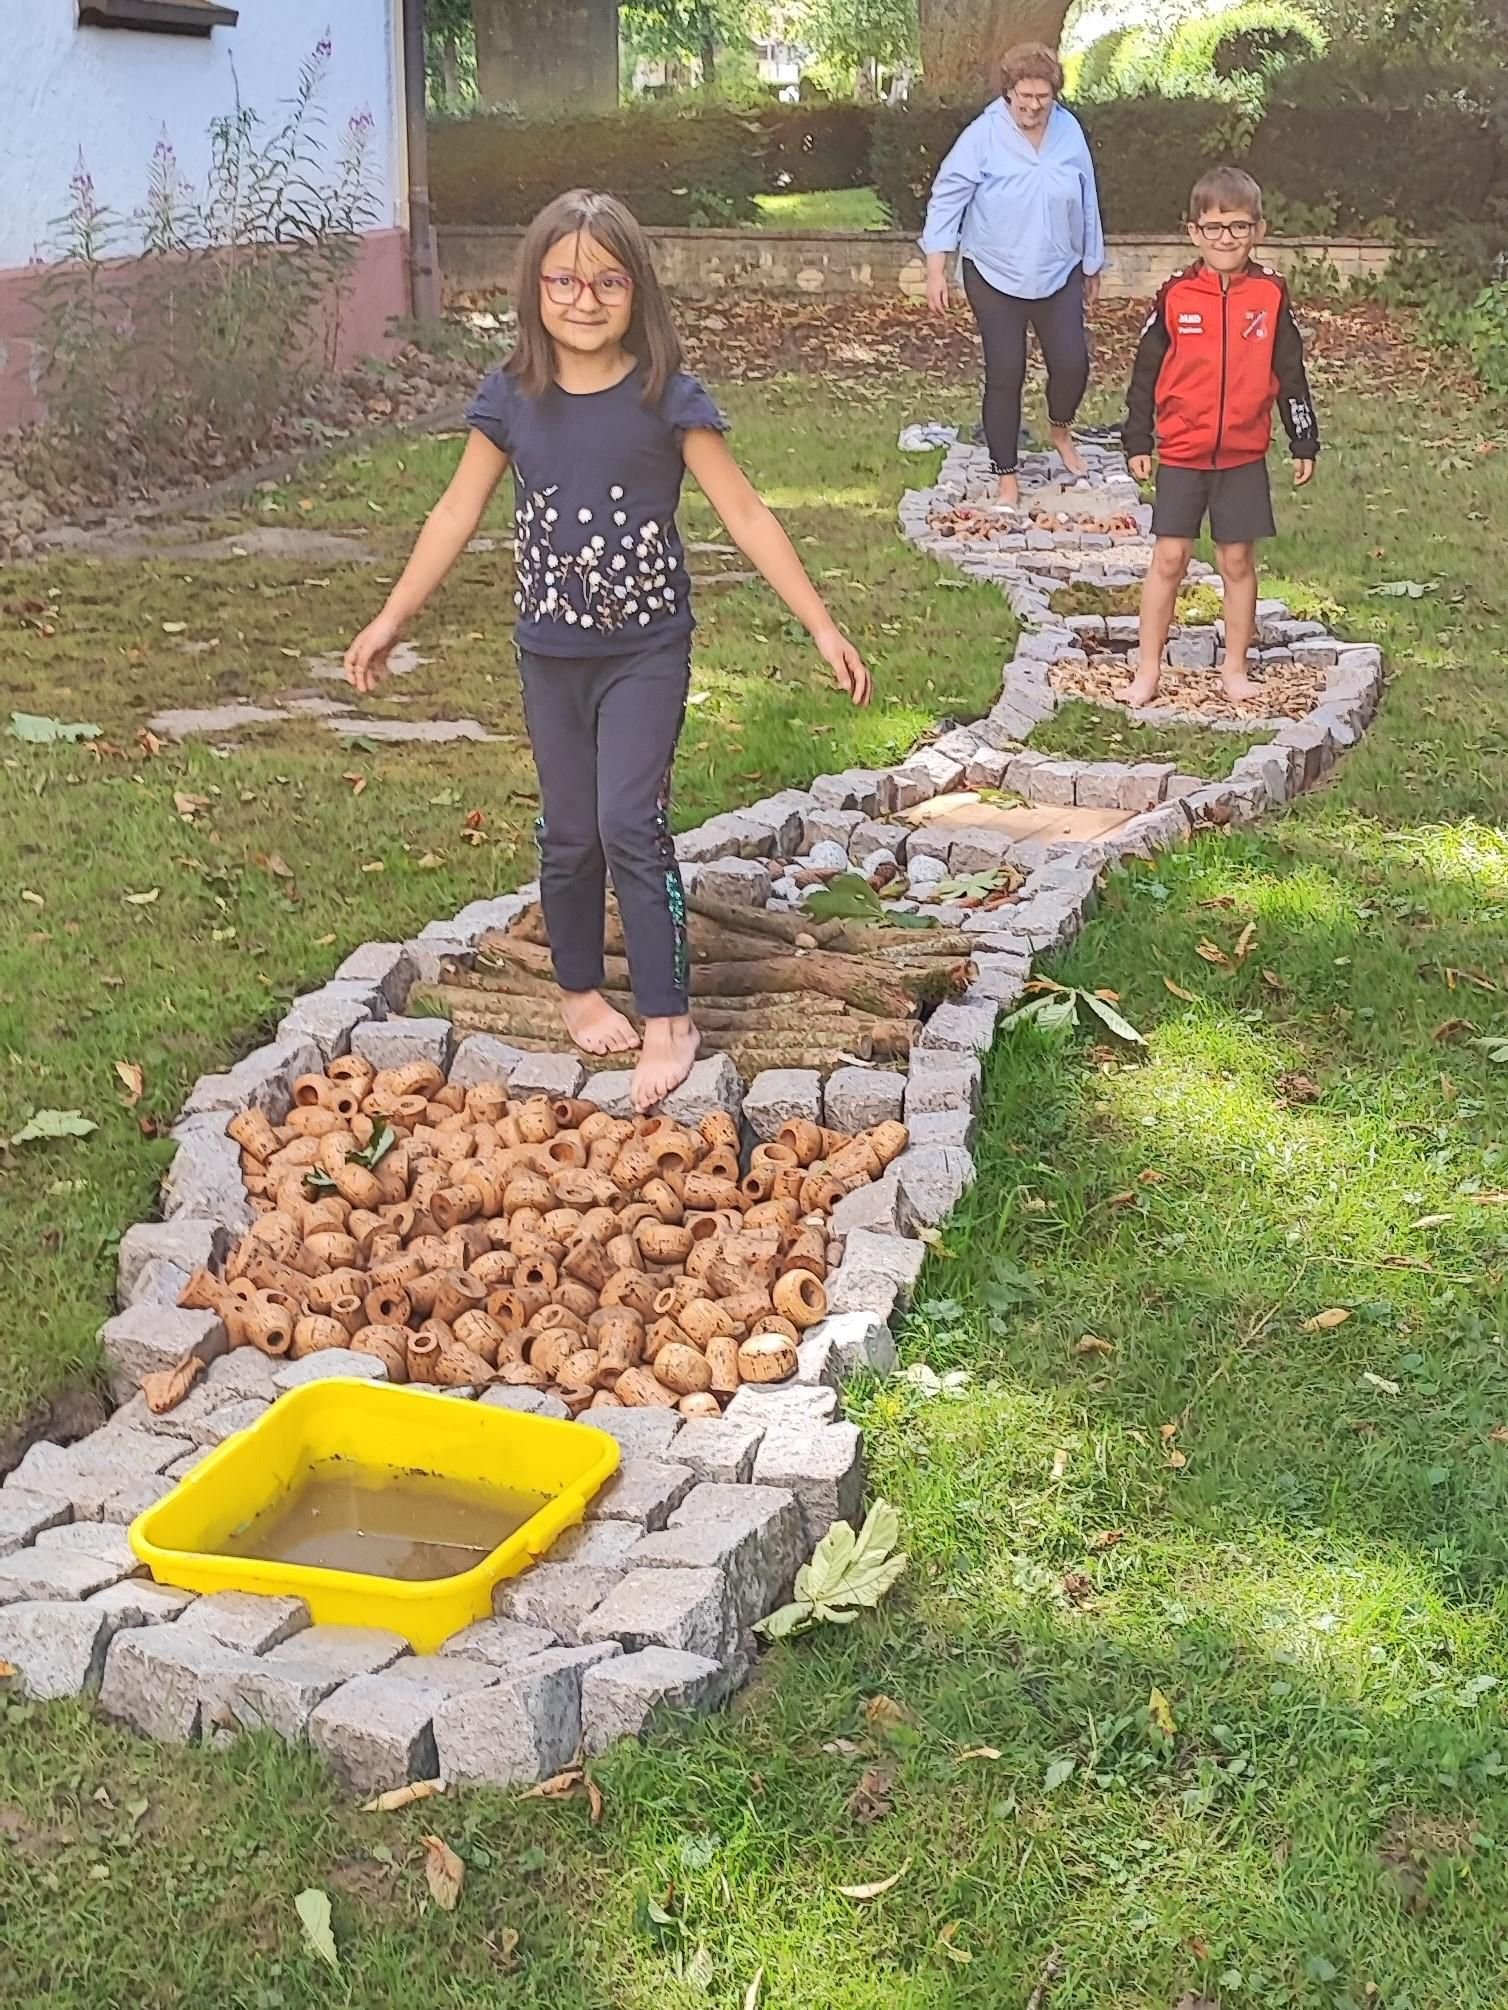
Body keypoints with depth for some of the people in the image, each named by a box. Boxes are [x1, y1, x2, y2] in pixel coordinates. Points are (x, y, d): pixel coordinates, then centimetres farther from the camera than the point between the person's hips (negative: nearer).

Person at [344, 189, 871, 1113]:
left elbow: (746, 514, -9)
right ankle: (580, 988, 31)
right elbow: (459, 512, 7)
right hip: (552, 653, 3)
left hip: (647, 649, -3)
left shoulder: (668, 399, -11)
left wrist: (823, 626, -11)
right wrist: (392, 620, 10)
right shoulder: (512, 400, -3)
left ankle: (669, 1020, -2)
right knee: (570, 832, 12)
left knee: (630, 823, -12)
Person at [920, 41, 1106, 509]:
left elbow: (1086, 206, 8)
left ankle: (1060, 428, 32)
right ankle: (1007, 475, 12)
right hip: (995, 277, -3)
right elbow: (947, 198, -11)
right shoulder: (983, 136, -13)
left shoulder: (1070, 132, -1)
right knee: (1005, 375, -1)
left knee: (1072, 364, -2)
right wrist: (936, 270, -18)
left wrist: (1093, 270, 15)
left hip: (1058, 276, 3)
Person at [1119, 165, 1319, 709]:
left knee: (1238, 560, 7)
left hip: (1244, 455, 1)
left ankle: (1235, 667, 19)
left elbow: (1290, 374, 5)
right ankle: (1148, 670, 8)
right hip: (1181, 453, -1)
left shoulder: (1270, 296, -1)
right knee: (1168, 558, 1)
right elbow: (1146, 371, 3)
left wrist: (1304, 444, 6)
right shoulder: (1176, 296, -3)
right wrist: (1137, 441, 3)